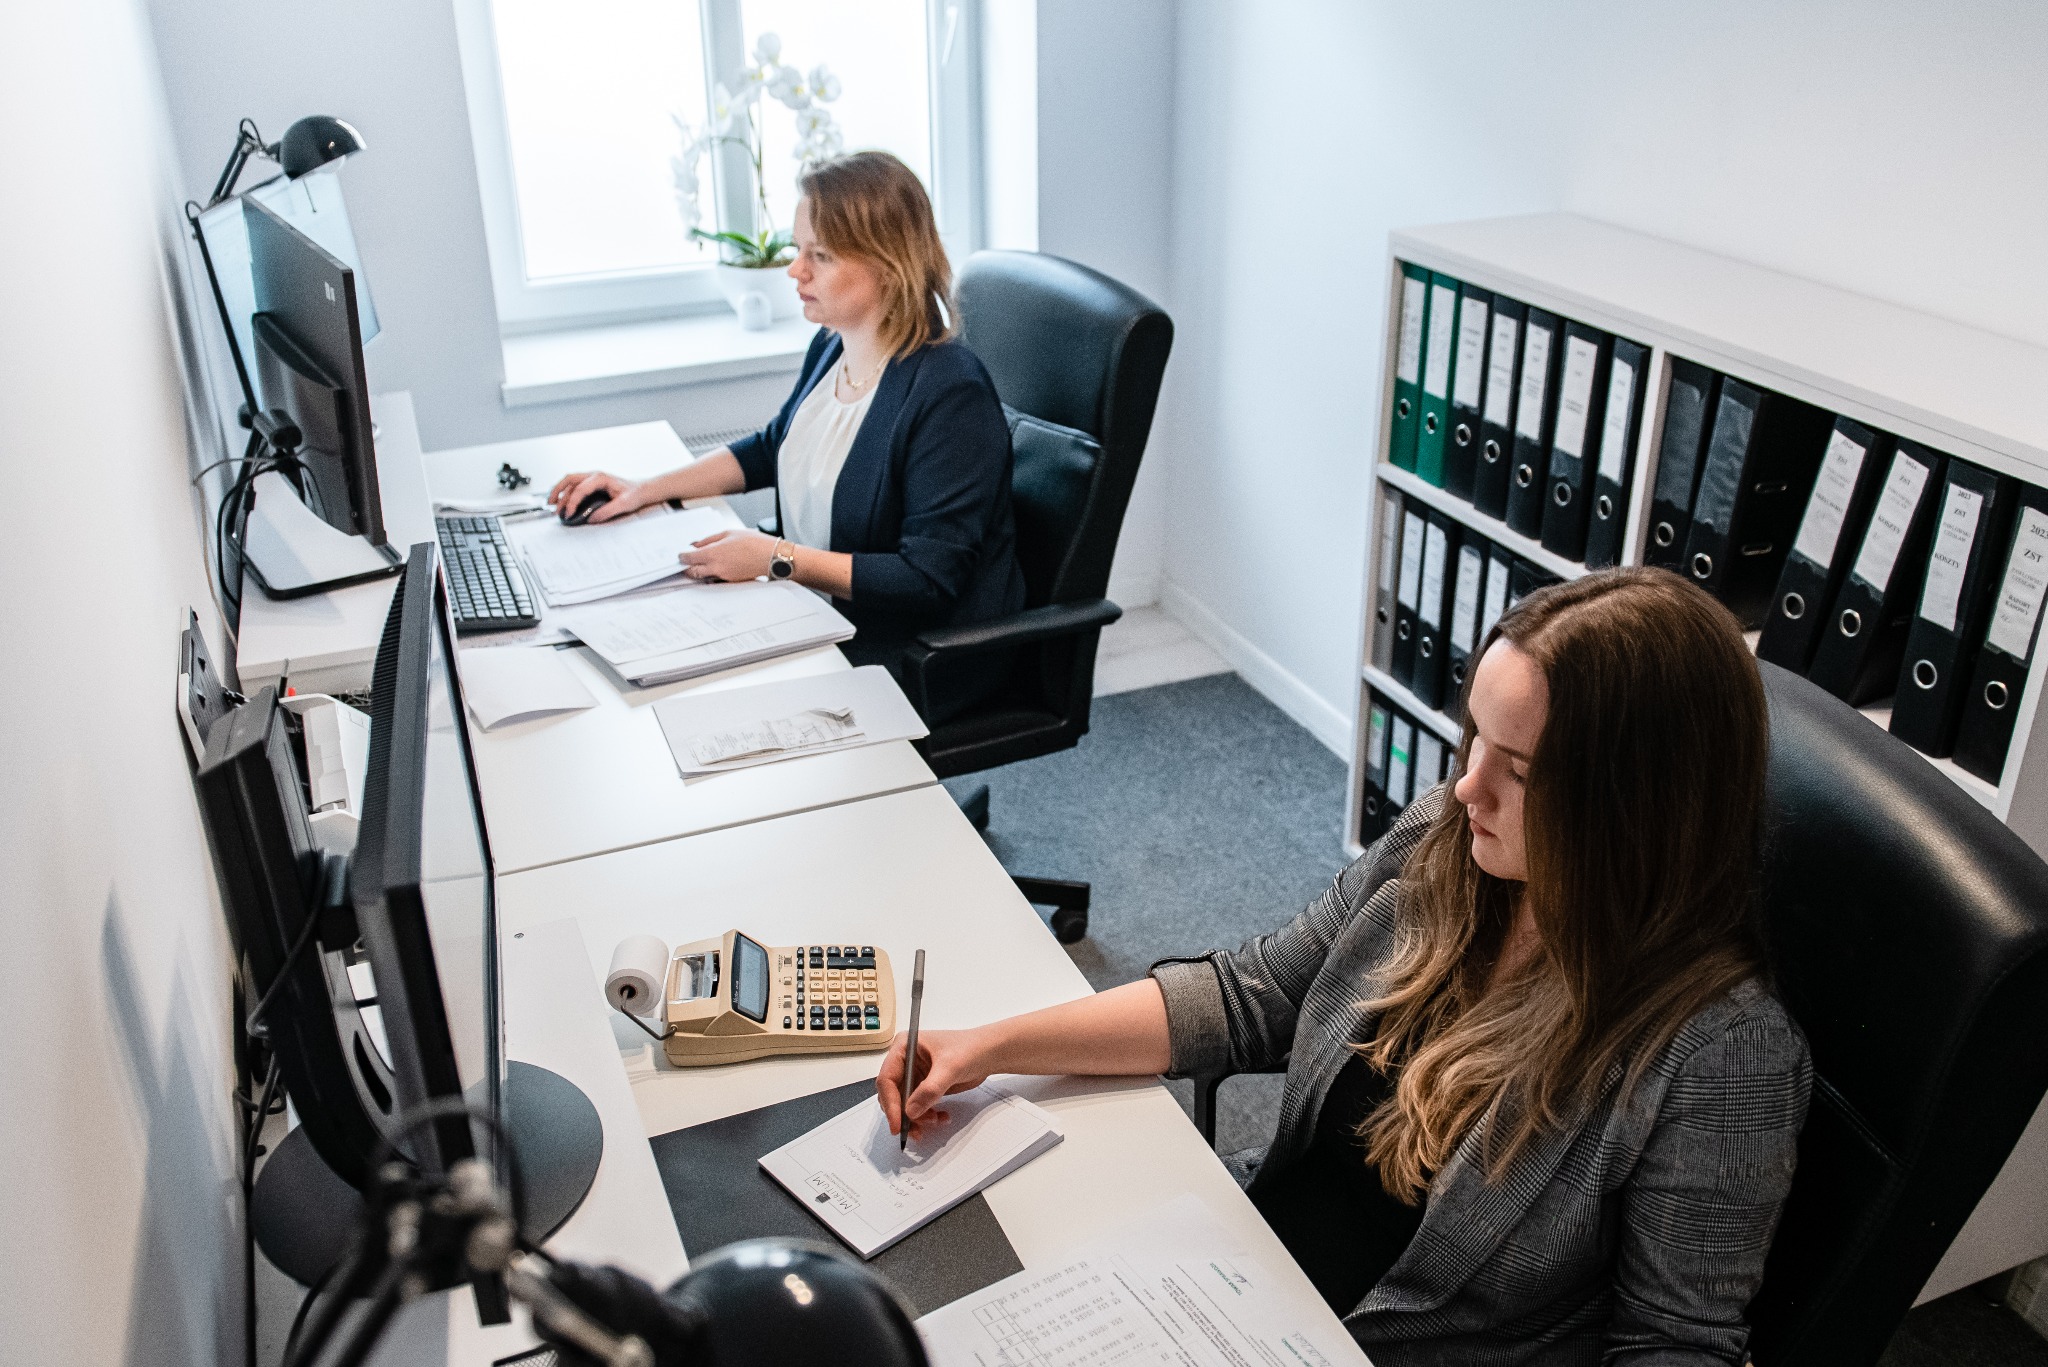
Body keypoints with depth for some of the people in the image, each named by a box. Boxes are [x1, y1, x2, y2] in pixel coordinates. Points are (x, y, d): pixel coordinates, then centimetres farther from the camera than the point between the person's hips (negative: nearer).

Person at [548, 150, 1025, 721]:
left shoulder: (950, 392, -24)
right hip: (815, 613, 8)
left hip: (911, 661, -8)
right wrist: (645, 490, 12)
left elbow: (928, 580, -24)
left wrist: (777, 558, -25)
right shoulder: (830, 350, 3)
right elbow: (772, 449, 23)